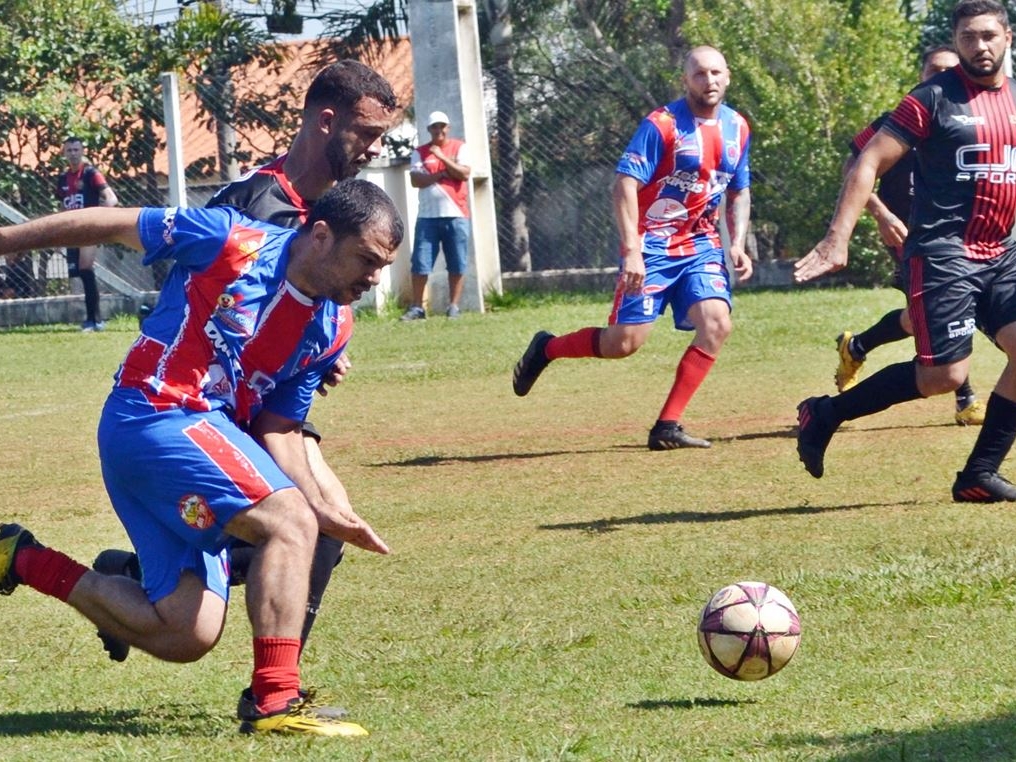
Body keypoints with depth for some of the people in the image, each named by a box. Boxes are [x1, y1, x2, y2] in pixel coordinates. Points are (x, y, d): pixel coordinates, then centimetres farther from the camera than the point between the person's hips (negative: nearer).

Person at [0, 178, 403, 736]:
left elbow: (278, 428, 13)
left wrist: (321, 508, -3)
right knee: (288, 523, -24)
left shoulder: (329, 333, 8)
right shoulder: (230, 241, -11)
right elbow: (110, 226, -2)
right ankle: (276, 700, -29)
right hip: (156, 414, -8)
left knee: (186, 636, 3)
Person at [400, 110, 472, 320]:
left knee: (457, 264, 0)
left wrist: (442, 157, -13)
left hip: (456, 216, -1)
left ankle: (454, 306, 7)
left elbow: (464, 174, -8)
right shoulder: (420, 153, 9)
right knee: (420, 264, -3)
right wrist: (440, 174, -11)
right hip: (428, 216, 1)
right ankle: (417, 308, 0)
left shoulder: (460, 148, 6)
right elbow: (415, 180, -3)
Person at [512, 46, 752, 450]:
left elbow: (739, 193, 18)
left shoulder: (737, 128, 6)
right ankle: (546, 348, 20)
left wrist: (738, 245, 4)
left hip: (700, 244, 5)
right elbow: (625, 185, -18)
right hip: (651, 246, -5)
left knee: (716, 324, -16)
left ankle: (668, 427, -9)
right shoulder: (662, 124, -14)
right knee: (625, 341, -10)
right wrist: (631, 250, -26)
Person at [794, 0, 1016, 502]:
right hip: (941, 252, -6)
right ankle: (825, 414, 4)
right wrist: (838, 238, -20)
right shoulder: (933, 99, -6)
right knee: (944, 374, -14)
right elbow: (869, 163, -9)